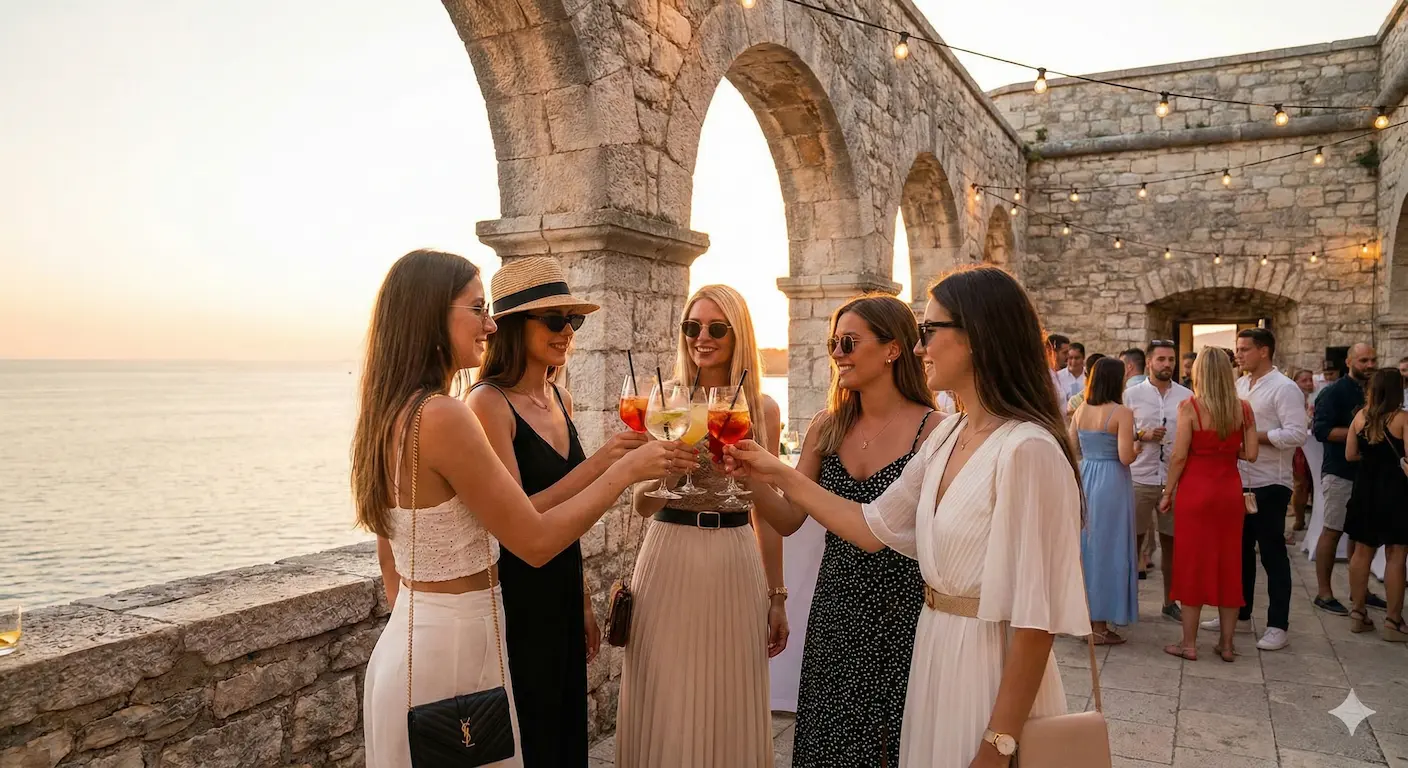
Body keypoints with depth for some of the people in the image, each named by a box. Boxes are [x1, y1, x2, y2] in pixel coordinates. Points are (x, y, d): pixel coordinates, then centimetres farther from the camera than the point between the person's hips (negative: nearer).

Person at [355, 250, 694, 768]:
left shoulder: (389, 415, 5)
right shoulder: (441, 416, -23)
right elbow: (536, 542, -19)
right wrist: (626, 470, -12)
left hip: (407, 642, 9)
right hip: (451, 649, -8)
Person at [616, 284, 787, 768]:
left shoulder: (763, 409, 3)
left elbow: (767, 508, 8)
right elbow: (643, 505, -5)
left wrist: (777, 596, 10)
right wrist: (667, 468, -26)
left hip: (736, 564, 1)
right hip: (669, 559, -1)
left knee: (729, 703, 10)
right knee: (666, 705, 7)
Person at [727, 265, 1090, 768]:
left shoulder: (1027, 449, -22)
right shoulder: (946, 438, 3)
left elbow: (1035, 615, -21)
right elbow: (875, 527, 9)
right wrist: (780, 476, 8)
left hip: (991, 668, -7)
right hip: (934, 657, 7)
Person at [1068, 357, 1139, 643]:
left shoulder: (1080, 411, 4)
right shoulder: (1122, 413, -12)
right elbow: (1126, 457, -18)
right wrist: (1137, 446, 2)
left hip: (1083, 478, 6)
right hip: (1111, 483, -5)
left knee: (1084, 544, 16)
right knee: (1107, 548, 3)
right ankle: (1099, 624, 9)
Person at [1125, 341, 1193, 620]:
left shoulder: (1186, 396, 5)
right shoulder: (1132, 394, 1)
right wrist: (1142, 435, -14)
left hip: (1175, 479, 2)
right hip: (1139, 478, -2)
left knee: (1171, 542, 11)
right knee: (1133, 541, 5)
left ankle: (1170, 602, 23)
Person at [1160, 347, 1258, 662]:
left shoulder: (1189, 406, -11)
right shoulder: (1243, 408, -1)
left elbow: (1179, 456, -11)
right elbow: (1250, 454, -3)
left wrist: (1168, 493, -1)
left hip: (1194, 491, -3)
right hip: (1230, 491, 3)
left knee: (1192, 564, 5)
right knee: (1228, 564, 12)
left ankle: (1189, 643, 12)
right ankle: (1226, 644, 19)